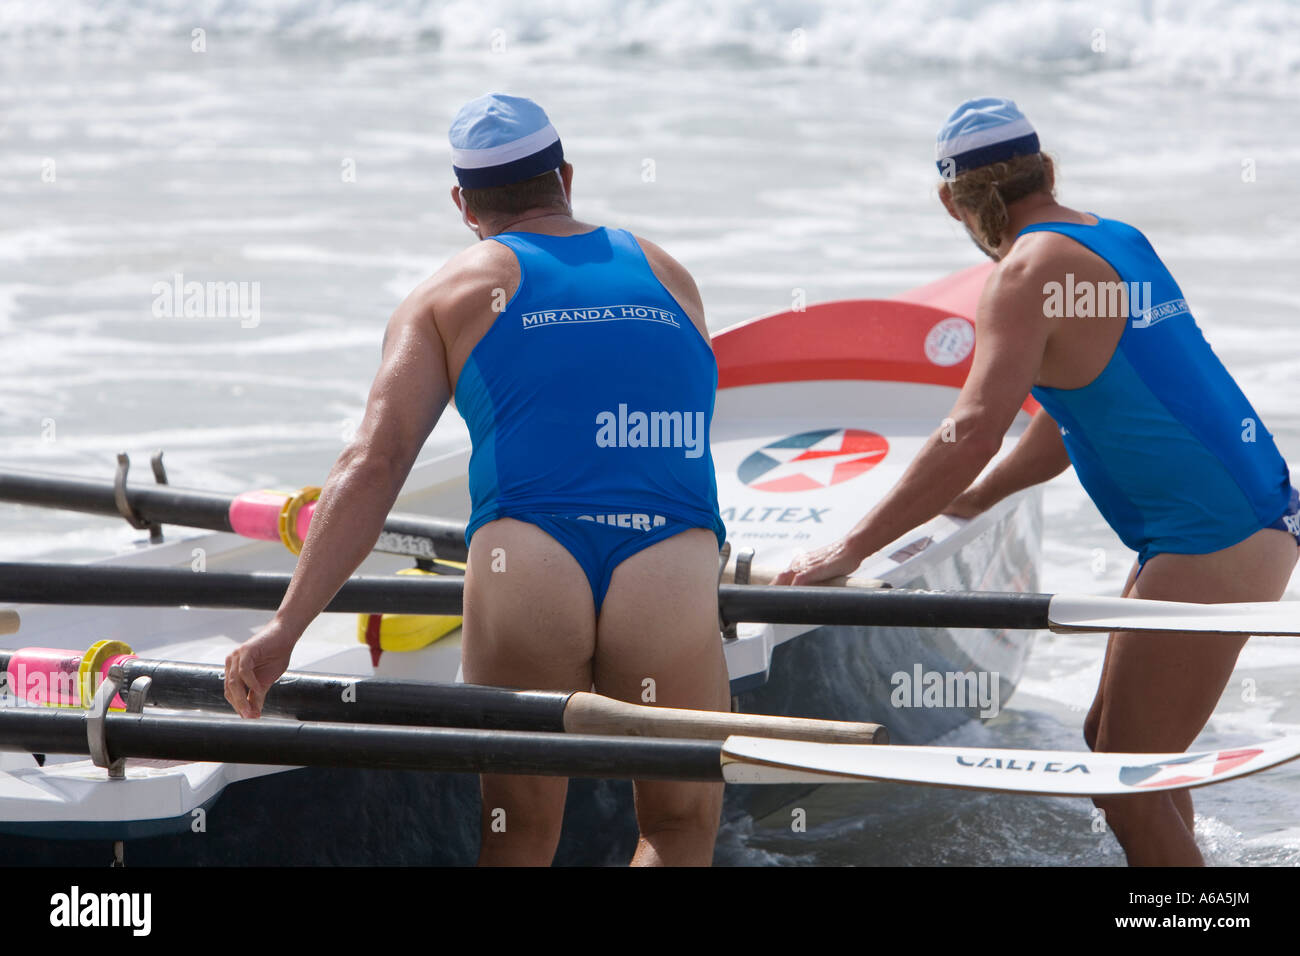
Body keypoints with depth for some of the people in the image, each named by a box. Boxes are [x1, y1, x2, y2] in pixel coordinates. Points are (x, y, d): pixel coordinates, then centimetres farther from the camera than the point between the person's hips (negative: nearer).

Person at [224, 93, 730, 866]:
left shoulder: (451, 295, 17)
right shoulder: (670, 279, 25)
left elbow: (373, 464, 4)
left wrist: (287, 626, 0)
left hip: (526, 571, 0)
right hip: (676, 580, 0)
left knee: (520, 833, 13)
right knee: (681, 825, 15)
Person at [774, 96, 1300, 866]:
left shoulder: (1031, 270, -12)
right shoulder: (1118, 241, 16)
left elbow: (976, 430, -22)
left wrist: (852, 548, -20)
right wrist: (972, 500, 36)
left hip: (1212, 542, -10)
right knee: (1113, 743, 19)